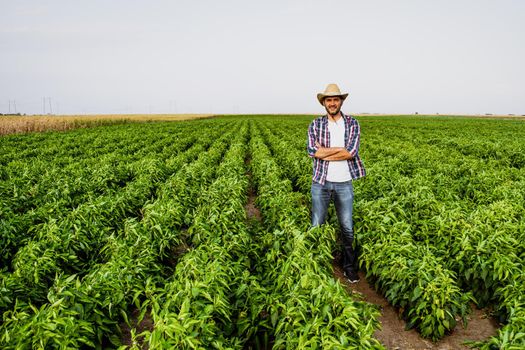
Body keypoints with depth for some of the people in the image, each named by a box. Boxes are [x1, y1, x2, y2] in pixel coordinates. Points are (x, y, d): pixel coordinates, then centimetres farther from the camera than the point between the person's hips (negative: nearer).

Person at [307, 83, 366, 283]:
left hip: (344, 183, 0)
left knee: (347, 227, 9)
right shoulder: (315, 125, 1)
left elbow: (351, 153, -14)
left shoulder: (352, 124, 1)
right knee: (316, 225, 9)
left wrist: (324, 152, -13)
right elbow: (312, 151, -15)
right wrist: (339, 149, -15)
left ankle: (349, 266, 27)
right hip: (321, 181, 0)